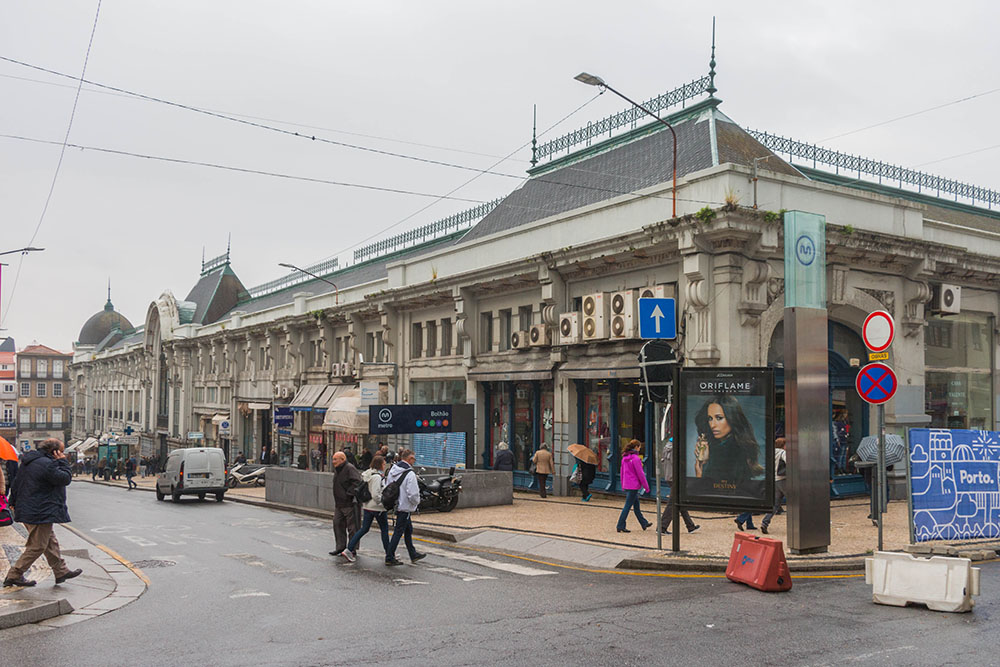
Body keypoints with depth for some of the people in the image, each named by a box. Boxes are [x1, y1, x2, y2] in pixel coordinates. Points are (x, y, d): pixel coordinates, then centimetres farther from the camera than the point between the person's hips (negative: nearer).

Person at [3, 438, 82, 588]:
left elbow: (16, 483, 18)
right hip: (41, 513, -11)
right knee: (37, 546, 0)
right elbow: (66, 479, -17)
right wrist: (62, 462, -9)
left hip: (28, 511, 11)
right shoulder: (47, 464, -21)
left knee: (51, 542, 17)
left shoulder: (29, 461, 12)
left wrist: (14, 502, 25)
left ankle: (61, 571, 24)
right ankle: (14, 575, 7)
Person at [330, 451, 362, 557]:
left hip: (349, 503, -9)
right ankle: (340, 546, 19)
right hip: (338, 503, 9)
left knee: (351, 526, -1)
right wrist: (336, 502, 17)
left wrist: (349, 494, -22)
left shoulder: (350, 468, -15)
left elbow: (357, 482, -25)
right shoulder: (337, 470, 14)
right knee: (337, 524, 10)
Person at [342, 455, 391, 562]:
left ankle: (349, 549, 4)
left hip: (367, 506, 8)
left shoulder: (367, 475, 9)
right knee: (384, 530, 6)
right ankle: (389, 555, 14)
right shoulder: (377, 477, -19)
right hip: (378, 508, -8)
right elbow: (376, 495, -23)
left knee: (364, 529, 12)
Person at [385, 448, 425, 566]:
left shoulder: (393, 470, 3)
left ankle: (413, 555, 30)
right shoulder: (410, 474, -21)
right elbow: (413, 494, -22)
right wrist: (417, 502, -3)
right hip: (405, 507, -8)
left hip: (397, 504, 9)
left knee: (408, 530, 19)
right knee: (398, 532, 0)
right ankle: (389, 558, 6)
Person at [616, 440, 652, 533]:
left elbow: (622, 472, 16)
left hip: (626, 486, 9)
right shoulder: (635, 458, -17)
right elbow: (640, 474, -15)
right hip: (633, 486, -9)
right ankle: (620, 527, -1)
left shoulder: (624, 458, 9)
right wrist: (646, 487, -6)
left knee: (636, 505, 17)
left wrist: (623, 486, 23)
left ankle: (644, 523, 30)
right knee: (627, 506, -3)